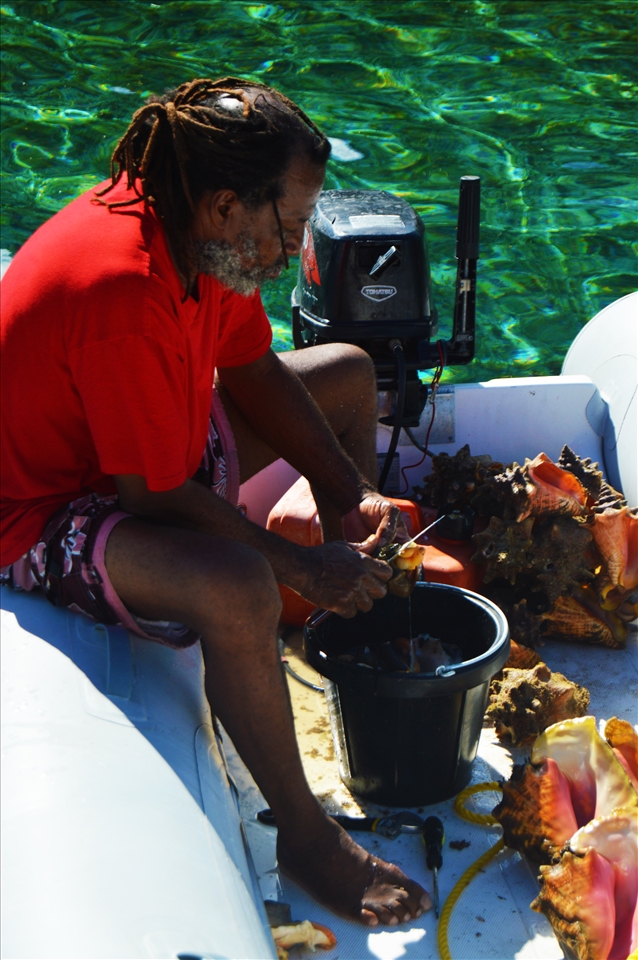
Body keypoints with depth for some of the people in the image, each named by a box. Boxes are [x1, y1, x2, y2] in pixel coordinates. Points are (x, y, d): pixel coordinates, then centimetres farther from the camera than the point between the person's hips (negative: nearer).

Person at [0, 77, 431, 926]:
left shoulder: (196, 228, -8)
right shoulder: (123, 294, -36)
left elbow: (252, 371, 5)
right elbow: (155, 494, -30)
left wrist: (350, 497, -3)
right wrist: (304, 569, -21)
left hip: (166, 446, 10)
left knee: (350, 375, 15)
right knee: (238, 588, -39)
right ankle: (303, 832, -15)